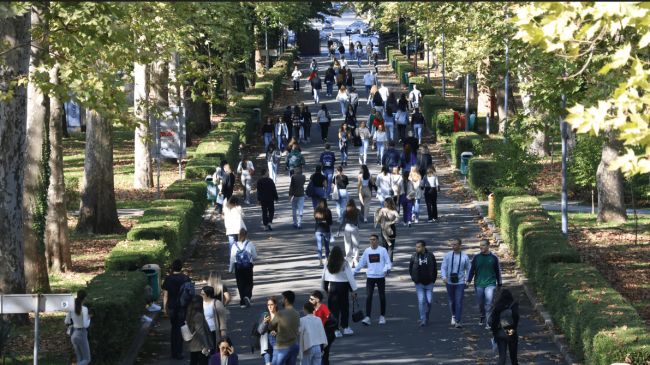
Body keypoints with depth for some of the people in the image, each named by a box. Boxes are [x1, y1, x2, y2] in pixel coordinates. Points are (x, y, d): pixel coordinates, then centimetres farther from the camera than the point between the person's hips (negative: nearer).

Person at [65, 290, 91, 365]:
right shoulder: (84, 309, -20)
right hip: (82, 336, -6)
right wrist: (88, 319, 1)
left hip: (73, 335, 6)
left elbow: (66, 322, 6)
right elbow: (85, 325, -22)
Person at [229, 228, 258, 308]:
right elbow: (255, 256, -4)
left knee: (240, 284, 9)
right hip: (248, 266, -1)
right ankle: (247, 296, -16)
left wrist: (231, 269, 10)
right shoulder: (250, 244, -10)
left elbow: (232, 259, -1)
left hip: (238, 267, 1)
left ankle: (242, 302, 10)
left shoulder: (235, 245, -5)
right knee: (249, 283, 10)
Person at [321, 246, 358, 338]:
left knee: (334, 309, 4)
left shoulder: (328, 264, -2)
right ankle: (345, 327, 22)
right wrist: (353, 290, -6)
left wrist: (325, 289, 18)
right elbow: (350, 277, -11)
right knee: (344, 308, 14)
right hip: (343, 287, -2)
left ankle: (335, 330, 0)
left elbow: (324, 278, 5)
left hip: (332, 287, 2)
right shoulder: (344, 264, -10)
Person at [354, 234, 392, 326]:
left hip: (381, 277, -2)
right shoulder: (367, 251, 6)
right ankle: (367, 317, -10)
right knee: (368, 297, -7)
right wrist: (354, 272, 14)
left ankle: (382, 317, 21)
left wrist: (387, 269, -21)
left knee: (382, 297, 7)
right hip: (370, 277, 2)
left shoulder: (383, 250, -2)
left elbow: (388, 262, -2)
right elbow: (361, 263, 14)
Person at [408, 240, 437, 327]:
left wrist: (433, 279, 2)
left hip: (429, 283, 0)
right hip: (419, 284, 0)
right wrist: (413, 278, 2)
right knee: (421, 301, -5)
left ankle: (426, 317, 25)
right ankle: (423, 319, 1)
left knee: (429, 301, 2)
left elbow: (435, 268, 5)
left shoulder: (430, 256, -5)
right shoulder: (414, 257, -4)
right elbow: (410, 268, 9)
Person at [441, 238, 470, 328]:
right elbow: (443, 267, -5)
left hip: (460, 283, -2)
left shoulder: (464, 257, -2)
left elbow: (468, 269, 8)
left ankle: (458, 321, -8)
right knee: (452, 301, 14)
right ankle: (453, 316, 39)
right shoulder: (447, 255, -2)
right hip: (449, 282, 2)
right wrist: (444, 277, -22)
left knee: (459, 302, -10)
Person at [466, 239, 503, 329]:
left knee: (489, 302, -17)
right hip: (479, 284, 2)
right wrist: (468, 281, -5)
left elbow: (498, 271, 11)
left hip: (490, 284, -2)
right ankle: (482, 317, 35)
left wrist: (499, 284, 15)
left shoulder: (493, 257, 2)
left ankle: (488, 322, -14)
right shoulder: (476, 257, 4)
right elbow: (471, 270, 7)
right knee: (480, 303, 11)